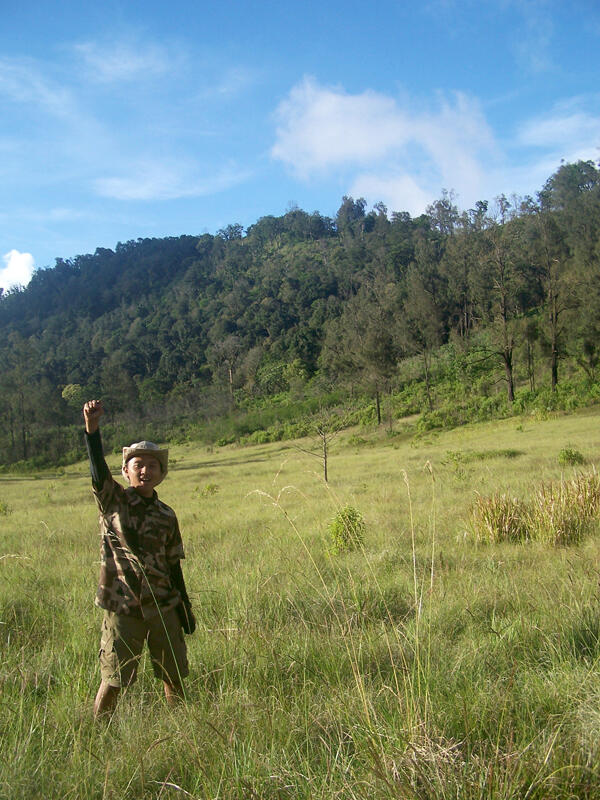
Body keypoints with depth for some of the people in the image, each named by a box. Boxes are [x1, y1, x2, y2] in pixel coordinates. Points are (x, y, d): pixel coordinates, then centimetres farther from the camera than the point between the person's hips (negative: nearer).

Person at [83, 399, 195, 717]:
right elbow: (98, 470, -22)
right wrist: (92, 427, -38)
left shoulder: (167, 516, 5)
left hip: (163, 607, 3)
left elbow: (174, 566, 11)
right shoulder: (113, 501, -3)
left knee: (175, 676, 11)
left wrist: (185, 608, 10)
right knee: (113, 681, 2)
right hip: (122, 607, -3)